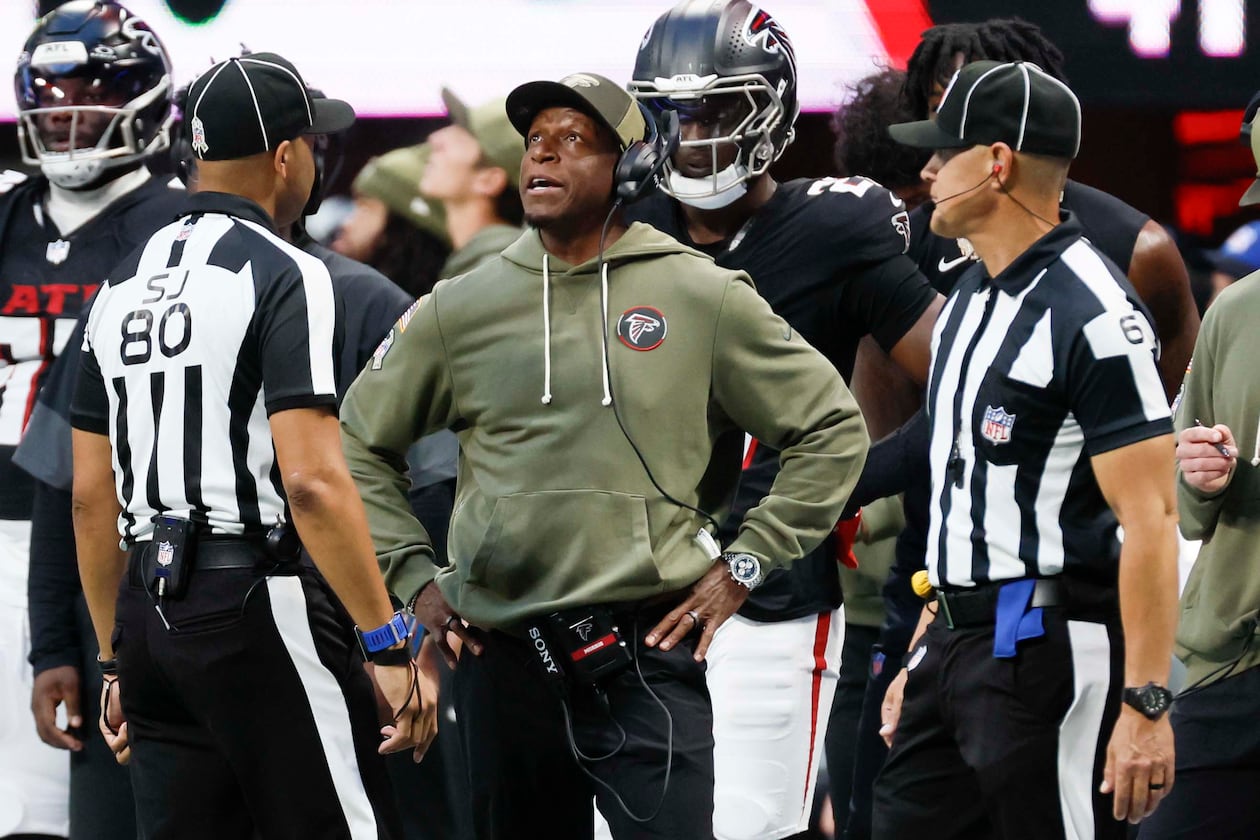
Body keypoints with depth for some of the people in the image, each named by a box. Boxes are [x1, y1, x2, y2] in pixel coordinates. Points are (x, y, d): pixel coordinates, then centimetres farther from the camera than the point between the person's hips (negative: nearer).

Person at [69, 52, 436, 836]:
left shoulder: (122, 287, 14)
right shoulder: (283, 276, -9)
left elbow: (93, 497, 15)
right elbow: (311, 482, -18)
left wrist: (119, 661, 22)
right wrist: (390, 646, -16)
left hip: (151, 620, 7)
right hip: (258, 605, -7)